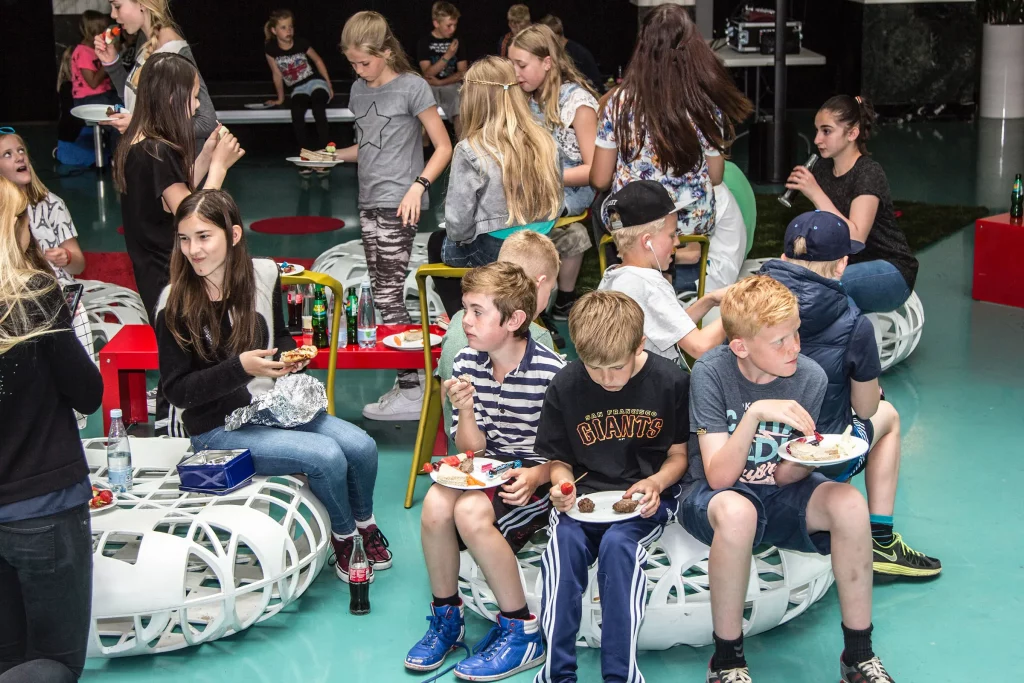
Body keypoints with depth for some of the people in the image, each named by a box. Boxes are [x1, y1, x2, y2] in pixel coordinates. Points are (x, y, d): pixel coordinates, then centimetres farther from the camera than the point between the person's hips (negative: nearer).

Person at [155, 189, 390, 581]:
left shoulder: (263, 275, -2)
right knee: (327, 456, -24)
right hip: (220, 429, -5)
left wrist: (292, 356, -7)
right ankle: (343, 536, 6)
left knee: (361, 447, -14)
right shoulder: (175, 303, -15)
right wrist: (240, 367, -26)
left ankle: (363, 521, 17)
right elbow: (176, 390, -15)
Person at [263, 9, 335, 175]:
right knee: (296, 115, -32)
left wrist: (329, 85, 7)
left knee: (319, 112, -33)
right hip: (297, 89, 1)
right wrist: (280, 98, 14)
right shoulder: (270, 49, -7)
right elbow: (277, 75, 6)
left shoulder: (301, 43, -8)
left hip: (315, 83, -1)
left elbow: (318, 61, 7)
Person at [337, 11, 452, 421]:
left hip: (399, 205, -7)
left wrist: (418, 186, -19)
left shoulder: (411, 87, -6)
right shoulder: (359, 90, 13)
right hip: (369, 203, 7)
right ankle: (409, 379, 14)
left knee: (388, 295, -10)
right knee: (383, 295, 7)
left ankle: (411, 392, -5)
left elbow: (443, 147, -6)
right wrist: (334, 155, 7)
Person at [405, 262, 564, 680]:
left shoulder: (550, 371, -15)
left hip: (535, 478, -5)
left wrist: (535, 476, -25)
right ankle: (447, 616, -2)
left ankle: (522, 633, -14)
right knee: (435, 504, -27)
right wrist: (465, 411, -18)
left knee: (471, 512, -32)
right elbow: (471, 448, 2)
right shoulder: (467, 363, 0)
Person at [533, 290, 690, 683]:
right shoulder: (565, 386, -1)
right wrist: (563, 484, -13)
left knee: (617, 543, -33)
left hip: (645, 497, -2)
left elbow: (679, 455, 4)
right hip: (584, 494, 2)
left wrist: (656, 482, -16)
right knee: (565, 539, -31)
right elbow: (559, 458, 10)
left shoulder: (671, 382, -6)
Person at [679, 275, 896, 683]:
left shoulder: (811, 378, -11)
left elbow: (784, 477, -5)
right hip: (713, 494, -3)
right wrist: (755, 414, -35)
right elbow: (719, 476, -24)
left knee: (849, 504, -27)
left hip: (777, 494, 3)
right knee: (737, 512, -39)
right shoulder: (712, 373, -19)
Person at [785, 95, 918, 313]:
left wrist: (816, 194, -30)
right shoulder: (822, 169, 3)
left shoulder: (869, 173, -17)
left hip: (890, 272, -7)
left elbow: (855, 238, -28)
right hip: (845, 263, 7)